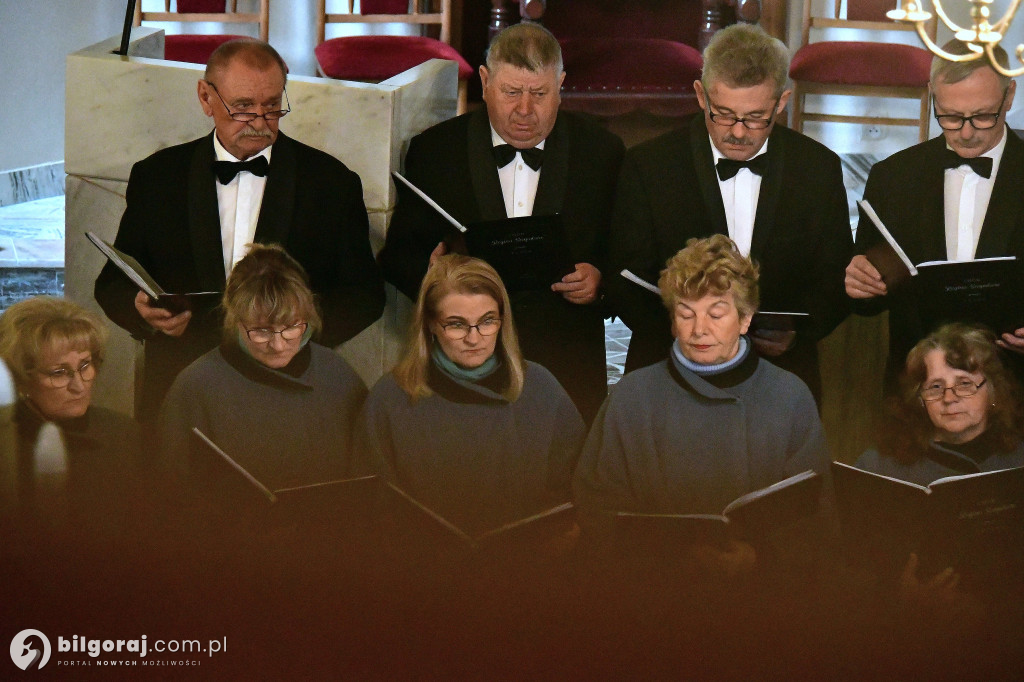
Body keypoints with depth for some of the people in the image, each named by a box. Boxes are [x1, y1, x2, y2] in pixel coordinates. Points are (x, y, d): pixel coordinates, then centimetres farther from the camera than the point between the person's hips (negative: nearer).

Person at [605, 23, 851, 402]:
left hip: (780, 361, 1)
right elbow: (626, 282, 5)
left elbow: (836, 280, 14)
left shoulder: (819, 168, 7)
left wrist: (798, 332, -7)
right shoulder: (648, 166, 3)